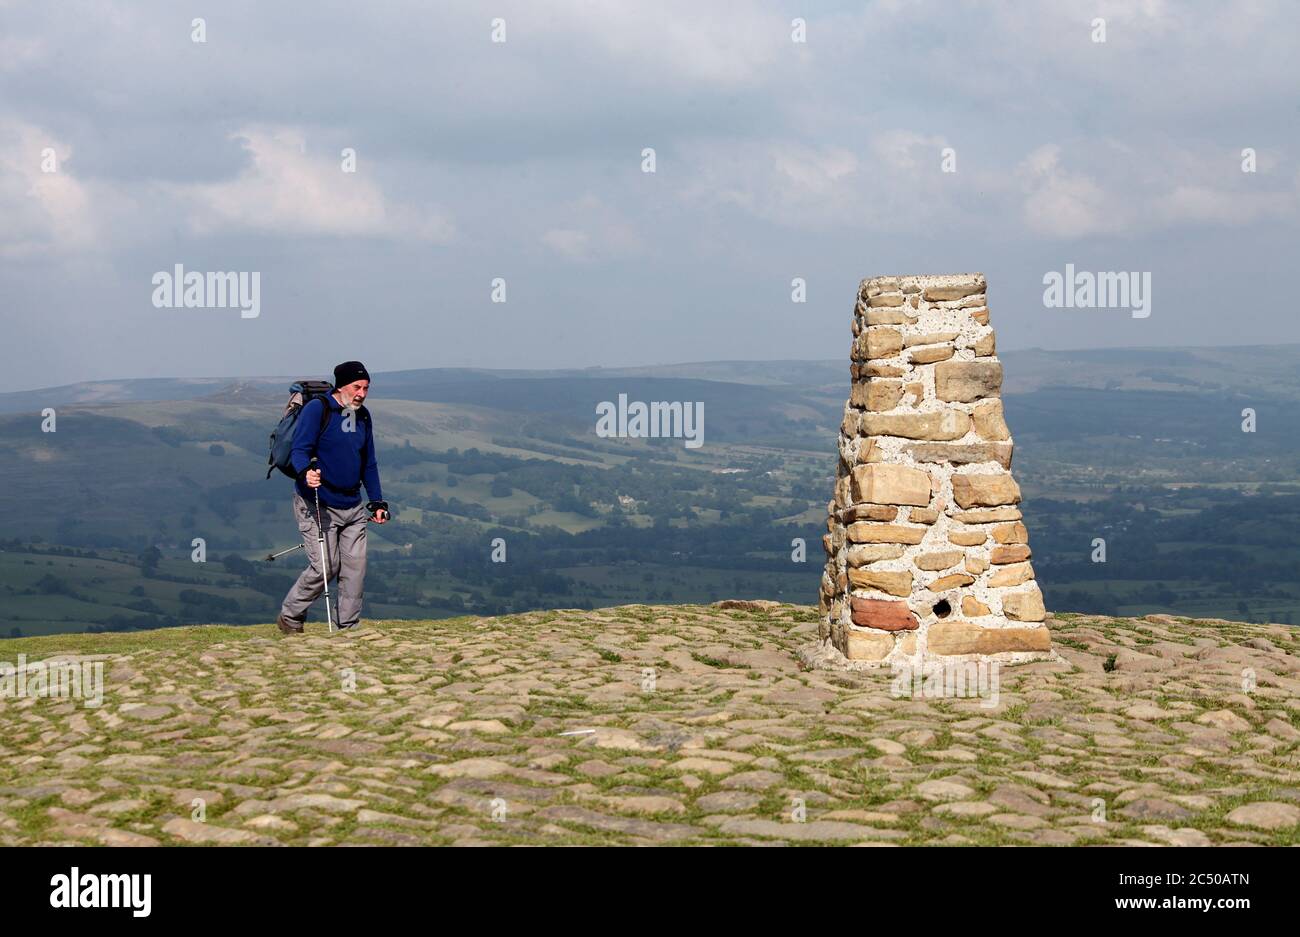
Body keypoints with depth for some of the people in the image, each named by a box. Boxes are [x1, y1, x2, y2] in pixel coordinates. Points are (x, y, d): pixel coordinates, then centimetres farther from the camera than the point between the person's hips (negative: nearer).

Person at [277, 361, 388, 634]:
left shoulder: (363, 416, 12)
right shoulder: (316, 409, -10)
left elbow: (369, 464, 20)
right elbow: (300, 449, -17)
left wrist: (377, 502, 16)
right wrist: (306, 471, -38)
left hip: (353, 507, 7)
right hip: (317, 505, -6)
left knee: (355, 565, 0)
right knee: (325, 567, -9)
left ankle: (349, 627, 10)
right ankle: (289, 617, 13)